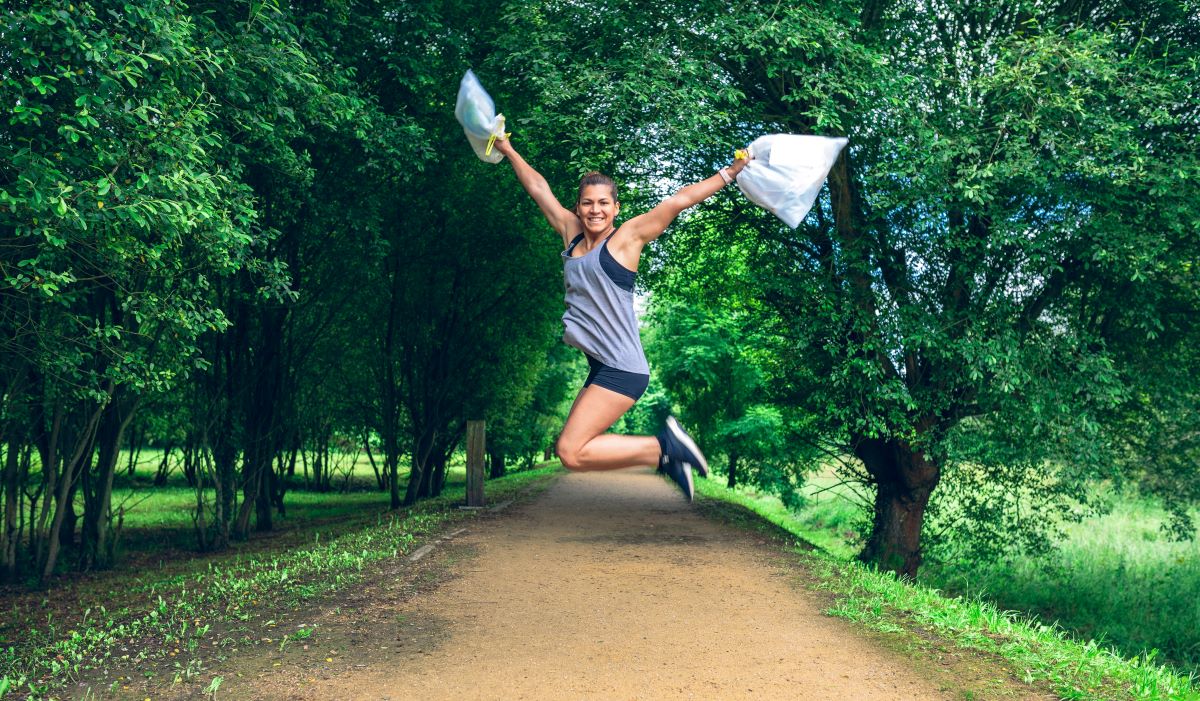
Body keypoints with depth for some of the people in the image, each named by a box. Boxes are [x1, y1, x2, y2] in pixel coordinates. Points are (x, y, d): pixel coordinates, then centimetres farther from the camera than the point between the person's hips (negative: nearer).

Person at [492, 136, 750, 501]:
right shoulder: (571, 234, 13)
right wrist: (508, 150, 29)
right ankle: (667, 456, 15)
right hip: (601, 367, 8)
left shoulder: (627, 236, -3)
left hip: (622, 369, -8)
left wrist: (731, 171, -9)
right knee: (578, 446, 6)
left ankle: (665, 445, -2)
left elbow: (677, 201, -7)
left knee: (571, 451, -14)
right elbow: (538, 188, 22)